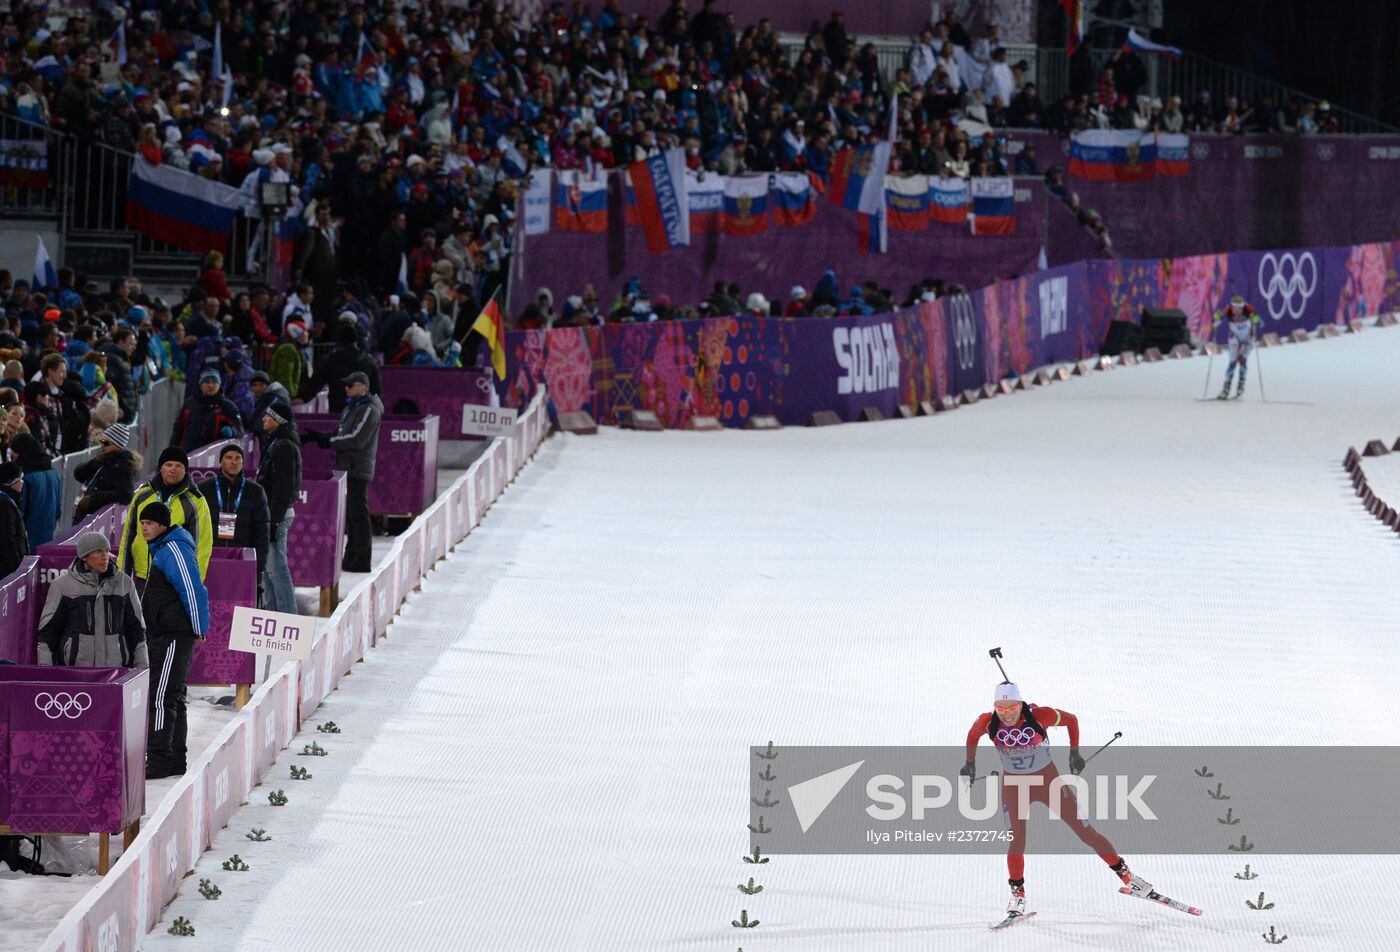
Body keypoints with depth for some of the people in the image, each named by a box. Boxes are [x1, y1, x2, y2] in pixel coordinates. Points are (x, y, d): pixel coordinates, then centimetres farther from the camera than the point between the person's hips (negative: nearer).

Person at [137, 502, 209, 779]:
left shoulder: (174, 551, -16)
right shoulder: (161, 550, 16)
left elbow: (194, 592, -21)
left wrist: (199, 630, -16)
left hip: (174, 637, -11)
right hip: (162, 636, 11)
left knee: (161, 698, -11)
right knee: (173, 698, 15)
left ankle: (159, 761, -12)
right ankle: (175, 761, 21)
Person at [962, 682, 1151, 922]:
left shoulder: (1039, 716, -24)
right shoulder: (988, 722, -18)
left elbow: (1071, 720, -6)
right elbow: (973, 735, 5)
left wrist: (1074, 753, -2)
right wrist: (970, 764, 13)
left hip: (1048, 780, -1)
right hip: (1013, 786, 1)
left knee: (1086, 832, 3)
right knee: (1017, 840, -14)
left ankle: (1125, 874, 14)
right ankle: (1017, 894, 5)